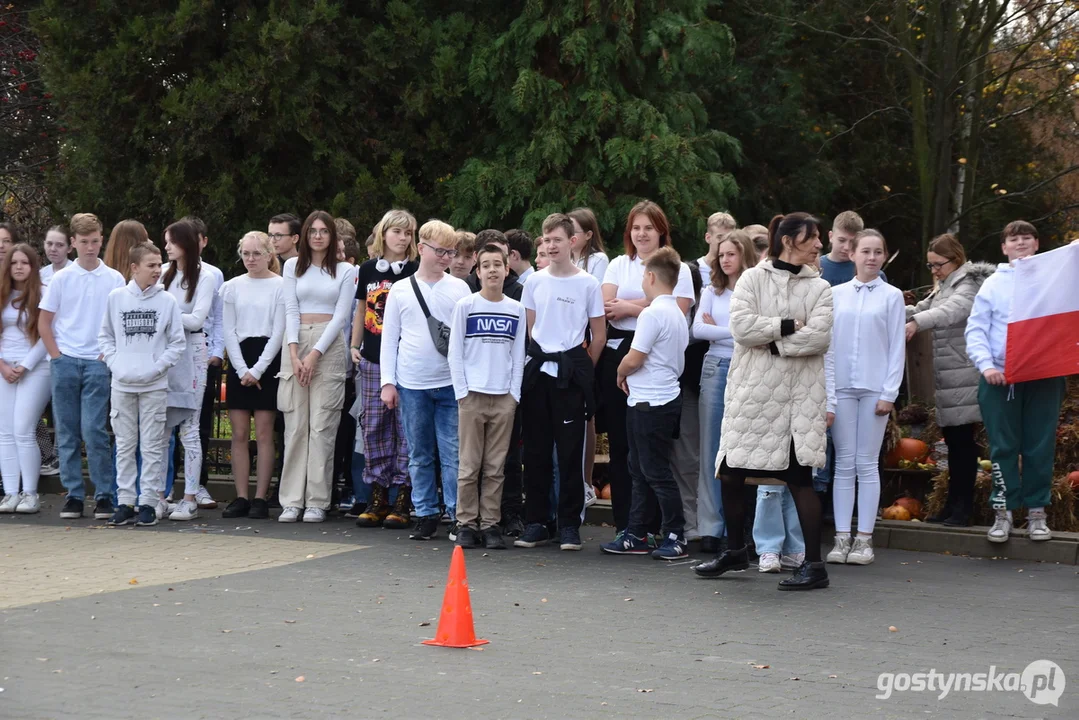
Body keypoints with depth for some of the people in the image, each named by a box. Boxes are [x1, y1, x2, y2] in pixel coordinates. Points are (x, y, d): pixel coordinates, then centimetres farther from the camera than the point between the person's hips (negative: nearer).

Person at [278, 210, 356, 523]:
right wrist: (294, 354, -7)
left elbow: (341, 315, 0)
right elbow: (291, 309, 5)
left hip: (329, 345, -1)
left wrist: (315, 354, -10)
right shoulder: (293, 266, 12)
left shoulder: (345, 271, 7)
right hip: (296, 342, 2)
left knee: (322, 426, -5)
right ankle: (292, 501, 0)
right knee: (295, 425, -2)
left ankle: (317, 502, -3)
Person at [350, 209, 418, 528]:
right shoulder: (368, 269, 10)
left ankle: (402, 496, 1)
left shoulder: (416, 271, 1)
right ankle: (378, 496, 10)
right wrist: (354, 345, 12)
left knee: (405, 425, -4)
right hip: (373, 359, 4)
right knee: (373, 424, 4)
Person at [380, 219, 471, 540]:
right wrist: (388, 381, 2)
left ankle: (457, 515, 2)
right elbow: (389, 337, 8)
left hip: (451, 384, -1)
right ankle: (426, 515, 14)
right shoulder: (400, 290, 6)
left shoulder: (460, 288, 5)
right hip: (411, 384, 1)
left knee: (453, 454, -4)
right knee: (419, 455, 7)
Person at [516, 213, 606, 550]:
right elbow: (528, 329, 14)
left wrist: (582, 370, 2)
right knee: (536, 450, 5)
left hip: (571, 373, -3)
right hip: (537, 371, 3)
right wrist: (535, 361, 6)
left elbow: (599, 335, 3)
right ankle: (535, 523, 11)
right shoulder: (535, 281, 8)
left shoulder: (588, 284, -2)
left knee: (570, 450, -2)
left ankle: (569, 525, 4)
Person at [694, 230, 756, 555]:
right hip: (715, 369, 3)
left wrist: (718, 329, -4)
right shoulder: (712, 292, 13)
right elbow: (697, 329, 0)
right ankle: (711, 527, 4)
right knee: (712, 449, 2)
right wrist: (736, 334, -9)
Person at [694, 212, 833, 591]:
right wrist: (789, 326, -11)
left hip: (799, 396, -1)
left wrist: (770, 341, -10)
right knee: (730, 474, 5)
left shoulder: (819, 288, 7)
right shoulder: (752, 279, 5)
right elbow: (742, 326, -10)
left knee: (799, 477, -5)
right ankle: (735, 550, 25)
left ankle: (814, 564, -1)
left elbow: (819, 337, -9)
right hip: (752, 391, 1)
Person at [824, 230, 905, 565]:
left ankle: (864, 539, 4)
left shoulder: (891, 296, 2)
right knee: (844, 464, 3)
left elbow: (897, 348, 0)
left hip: (875, 388, -2)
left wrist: (889, 393, -5)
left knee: (867, 464, 1)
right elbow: (826, 343, 7)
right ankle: (841, 538, 5)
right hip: (841, 387, 2)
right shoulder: (836, 294, 7)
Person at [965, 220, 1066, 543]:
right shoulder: (994, 283, 6)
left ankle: (1037, 512, 10)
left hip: (1044, 375, 1)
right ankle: (1003, 511, 7)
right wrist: (986, 364, -13)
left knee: (1040, 447, 3)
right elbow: (976, 329, 2)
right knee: (1004, 447, 1)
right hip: (1001, 377, -1)